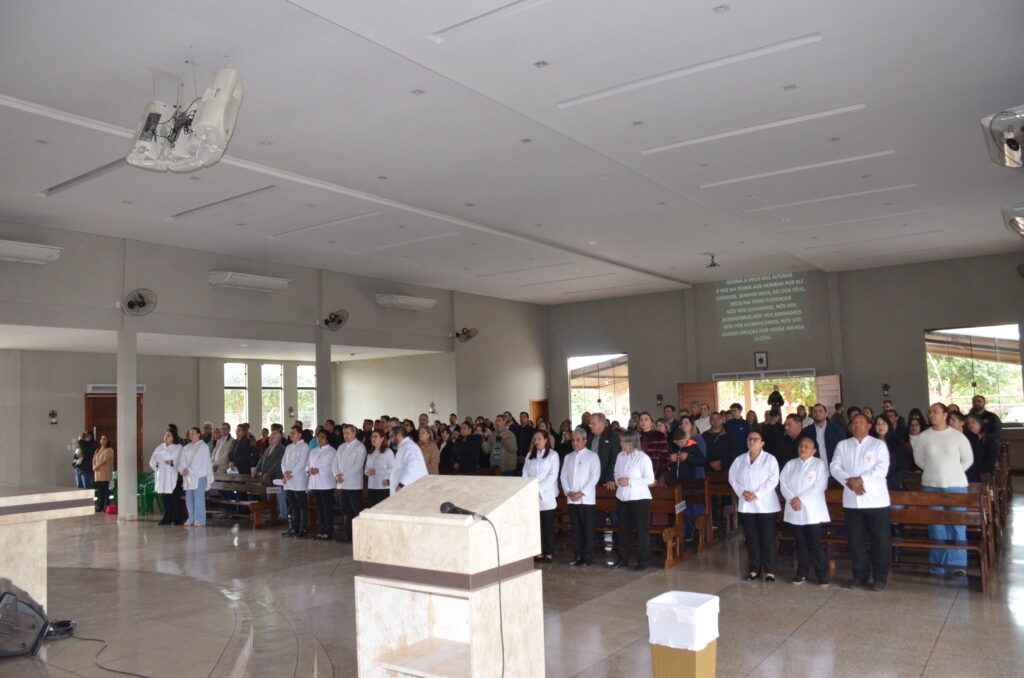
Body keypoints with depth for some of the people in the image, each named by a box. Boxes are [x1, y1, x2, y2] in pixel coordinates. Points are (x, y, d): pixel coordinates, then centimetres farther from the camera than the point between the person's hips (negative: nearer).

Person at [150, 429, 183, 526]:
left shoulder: (178, 447, 1)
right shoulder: (159, 447, 15)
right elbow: (151, 461, 11)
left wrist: (172, 462, -25)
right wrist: (156, 463, -11)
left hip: (174, 477, -4)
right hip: (162, 476, 4)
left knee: (175, 499, -3)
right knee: (165, 499, 5)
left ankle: (177, 519, 3)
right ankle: (167, 519, 12)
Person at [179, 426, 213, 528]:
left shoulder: (203, 446, -2)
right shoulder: (186, 447, 17)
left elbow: (197, 461, -10)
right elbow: (182, 460, 8)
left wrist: (189, 470, -13)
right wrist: (183, 469, -9)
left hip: (199, 476, -6)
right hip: (187, 477, 6)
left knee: (198, 498, -7)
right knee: (189, 499, 6)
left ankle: (200, 520, -4)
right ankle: (191, 519, 14)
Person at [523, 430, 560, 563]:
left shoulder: (553, 455, -1)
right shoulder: (530, 455, 13)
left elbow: (553, 475, -8)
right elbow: (525, 474, 9)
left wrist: (540, 489, -13)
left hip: (547, 496, -4)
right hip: (532, 496, 4)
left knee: (548, 525, 0)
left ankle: (549, 553, 6)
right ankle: (539, 552, 10)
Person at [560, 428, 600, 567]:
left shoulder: (592, 456, 0)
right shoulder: (568, 457, 15)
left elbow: (595, 476, -9)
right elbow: (563, 476, 11)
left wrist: (581, 493, -15)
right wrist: (568, 492, -5)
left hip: (586, 498, -4)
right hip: (571, 499, 4)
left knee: (587, 529, -3)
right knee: (575, 528, 8)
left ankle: (588, 558, 3)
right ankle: (577, 555, 16)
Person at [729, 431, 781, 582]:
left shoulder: (770, 459, -2)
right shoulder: (739, 460, 10)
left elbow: (773, 480, -11)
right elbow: (733, 478, 8)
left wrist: (756, 494, -17)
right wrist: (742, 492, -9)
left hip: (765, 505, -4)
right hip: (746, 505, 4)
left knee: (767, 539, -1)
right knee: (751, 538, 8)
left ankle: (770, 571, 8)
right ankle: (754, 569, 17)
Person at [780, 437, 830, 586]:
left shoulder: (820, 464, 0)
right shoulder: (790, 464, 13)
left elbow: (819, 486, -10)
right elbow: (783, 483, 5)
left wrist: (800, 499, -15)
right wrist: (792, 499, -12)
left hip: (812, 511, -4)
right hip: (794, 511, 4)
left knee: (815, 544, -5)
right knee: (800, 544, 9)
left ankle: (823, 575, 4)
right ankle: (801, 573, 18)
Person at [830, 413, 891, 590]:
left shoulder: (878, 444, 1)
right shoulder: (842, 445, 11)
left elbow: (881, 469, -10)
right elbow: (835, 466, 2)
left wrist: (860, 479, -19)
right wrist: (849, 481, -14)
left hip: (876, 500, -3)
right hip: (851, 500, 3)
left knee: (880, 540, 0)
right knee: (855, 540, 8)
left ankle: (880, 577, 12)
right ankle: (860, 576, 21)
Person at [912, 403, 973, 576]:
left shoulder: (958, 436, -1)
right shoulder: (923, 437, 1)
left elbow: (968, 459, 8)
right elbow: (918, 459, 11)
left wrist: (952, 473, 9)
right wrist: (935, 471, 11)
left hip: (956, 485, -1)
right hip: (931, 485, 1)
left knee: (957, 525, -2)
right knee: (936, 525, 5)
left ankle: (957, 563, 5)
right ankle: (938, 564, 13)